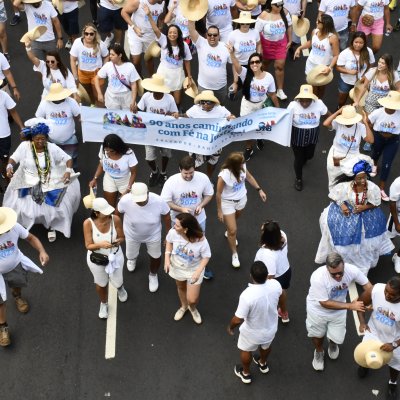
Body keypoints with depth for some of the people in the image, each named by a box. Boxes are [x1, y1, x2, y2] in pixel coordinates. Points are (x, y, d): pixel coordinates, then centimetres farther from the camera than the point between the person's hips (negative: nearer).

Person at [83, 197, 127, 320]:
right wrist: (101, 244, -41)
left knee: (117, 283, 21)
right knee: (101, 284, 24)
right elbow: (88, 246, -21)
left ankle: (120, 288, 62)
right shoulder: (88, 223, -27)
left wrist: (118, 241, -34)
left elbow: (122, 238, -10)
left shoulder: (115, 219, -23)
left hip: (115, 256, 1)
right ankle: (104, 304, 56)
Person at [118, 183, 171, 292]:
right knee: (130, 256, 25)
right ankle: (133, 257, 65)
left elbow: (166, 216, -16)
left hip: (153, 235, 0)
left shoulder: (158, 201, -36)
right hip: (132, 234, 0)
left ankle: (153, 275, 55)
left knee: (155, 257, 20)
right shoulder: (125, 201, -35)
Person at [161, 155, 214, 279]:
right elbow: (165, 202, -19)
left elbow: (209, 194, -5)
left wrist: (201, 205, -24)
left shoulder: (203, 178, -22)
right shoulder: (171, 182, -27)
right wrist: (181, 209, -33)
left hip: (199, 218, 1)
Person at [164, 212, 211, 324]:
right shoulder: (173, 232, -29)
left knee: (192, 300, 4)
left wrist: (198, 272, -28)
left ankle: (193, 308, 44)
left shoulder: (201, 241, -36)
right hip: (177, 267, 3)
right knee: (181, 288, 29)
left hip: (194, 270, -3)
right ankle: (183, 307, 63)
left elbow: (206, 257, -18)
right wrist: (167, 259, -11)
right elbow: (169, 242, -4)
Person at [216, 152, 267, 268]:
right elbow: (218, 194, -22)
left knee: (234, 220, 33)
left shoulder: (242, 167, -23)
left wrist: (259, 190, 4)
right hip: (228, 203, -5)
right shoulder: (224, 175, -37)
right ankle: (234, 255, 23)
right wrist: (219, 211, -13)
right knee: (233, 230, 1)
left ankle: (229, 232, 67)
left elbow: (249, 177, 0)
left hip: (241, 199, 5)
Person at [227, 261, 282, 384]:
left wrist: (230, 326, -9)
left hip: (252, 333, -4)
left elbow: (238, 319, -31)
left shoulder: (247, 295, -41)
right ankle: (263, 364, 65)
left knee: (246, 351, 29)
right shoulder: (275, 285, -26)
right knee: (266, 346, 36)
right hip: (271, 328, 4)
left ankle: (246, 374, 53)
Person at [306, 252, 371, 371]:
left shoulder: (351, 270, -31)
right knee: (317, 334, 22)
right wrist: (350, 306, -32)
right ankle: (319, 352, 57)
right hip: (318, 309, -2)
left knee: (337, 338, 12)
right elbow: (325, 303, -31)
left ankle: (333, 343, 51)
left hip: (339, 310, 2)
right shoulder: (318, 277, -41)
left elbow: (367, 285, -14)